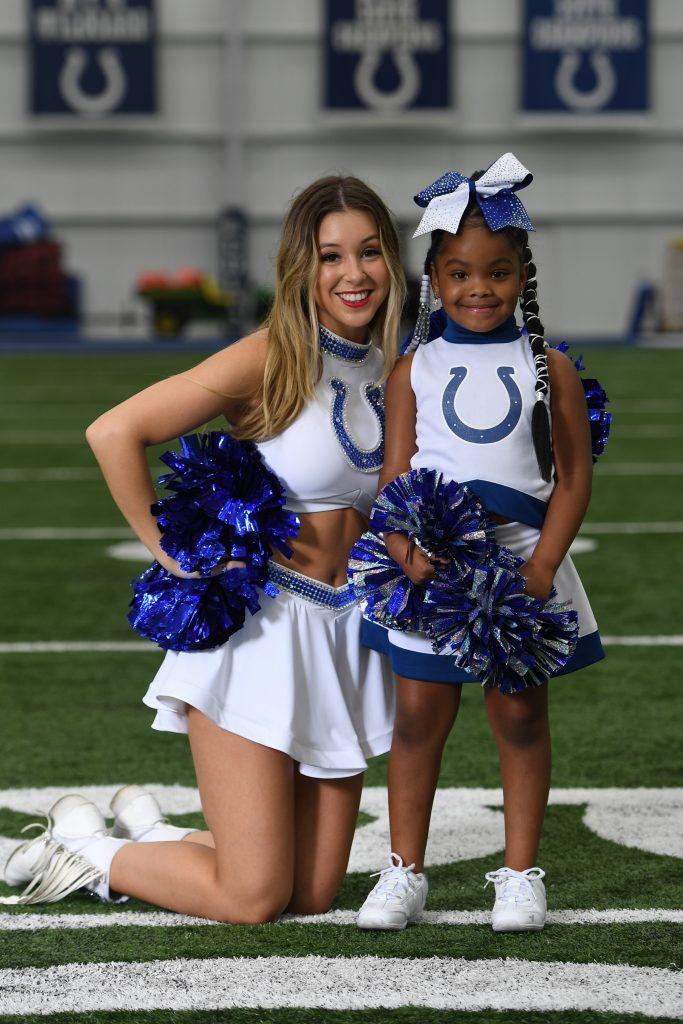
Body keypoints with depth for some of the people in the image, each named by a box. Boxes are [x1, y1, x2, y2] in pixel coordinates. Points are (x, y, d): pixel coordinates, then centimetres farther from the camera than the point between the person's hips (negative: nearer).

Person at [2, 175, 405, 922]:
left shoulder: (392, 371, 7)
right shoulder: (270, 361, -12)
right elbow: (113, 433, -20)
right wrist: (173, 557, -14)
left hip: (345, 635, 7)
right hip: (260, 624, -6)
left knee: (311, 895, 7)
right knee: (250, 900, -7)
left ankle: (148, 833, 31)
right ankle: (85, 844, 19)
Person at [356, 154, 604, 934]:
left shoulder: (549, 369, 2)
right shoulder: (415, 370, 4)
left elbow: (574, 476, 0)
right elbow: (395, 474, 0)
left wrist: (542, 567, -12)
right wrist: (407, 553, -17)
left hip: (520, 563, -1)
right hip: (429, 570, 1)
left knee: (520, 717, 5)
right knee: (418, 717, 5)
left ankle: (520, 875, 15)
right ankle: (404, 872, 16)